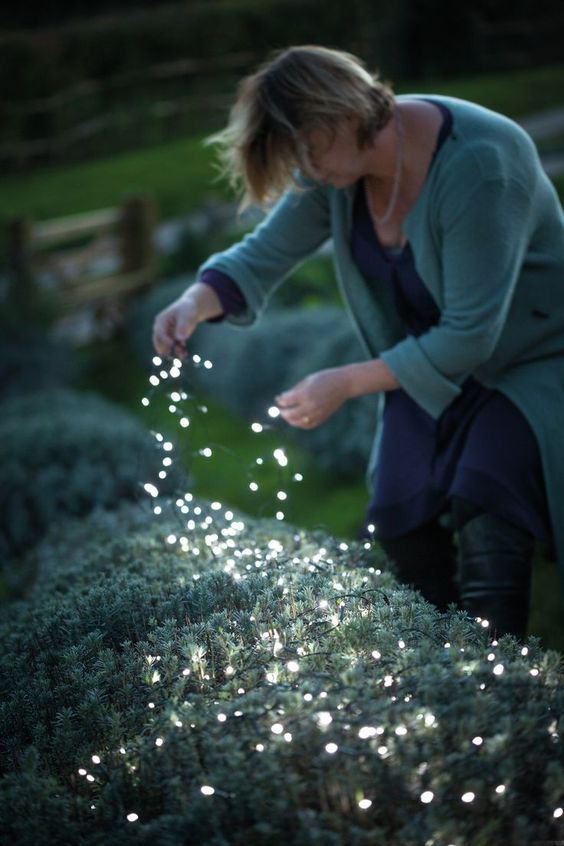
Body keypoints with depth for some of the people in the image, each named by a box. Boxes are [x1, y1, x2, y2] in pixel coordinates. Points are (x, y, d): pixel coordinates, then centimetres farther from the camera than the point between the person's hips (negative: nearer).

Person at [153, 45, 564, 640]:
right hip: (434, 358, 7)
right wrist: (197, 301, -25)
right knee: (400, 521, -6)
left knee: (483, 518, -24)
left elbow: (471, 334, -30)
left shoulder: (478, 166, -33)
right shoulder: (336, 163, -11)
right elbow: (266, 253, -4)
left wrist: (346, 384, -29)